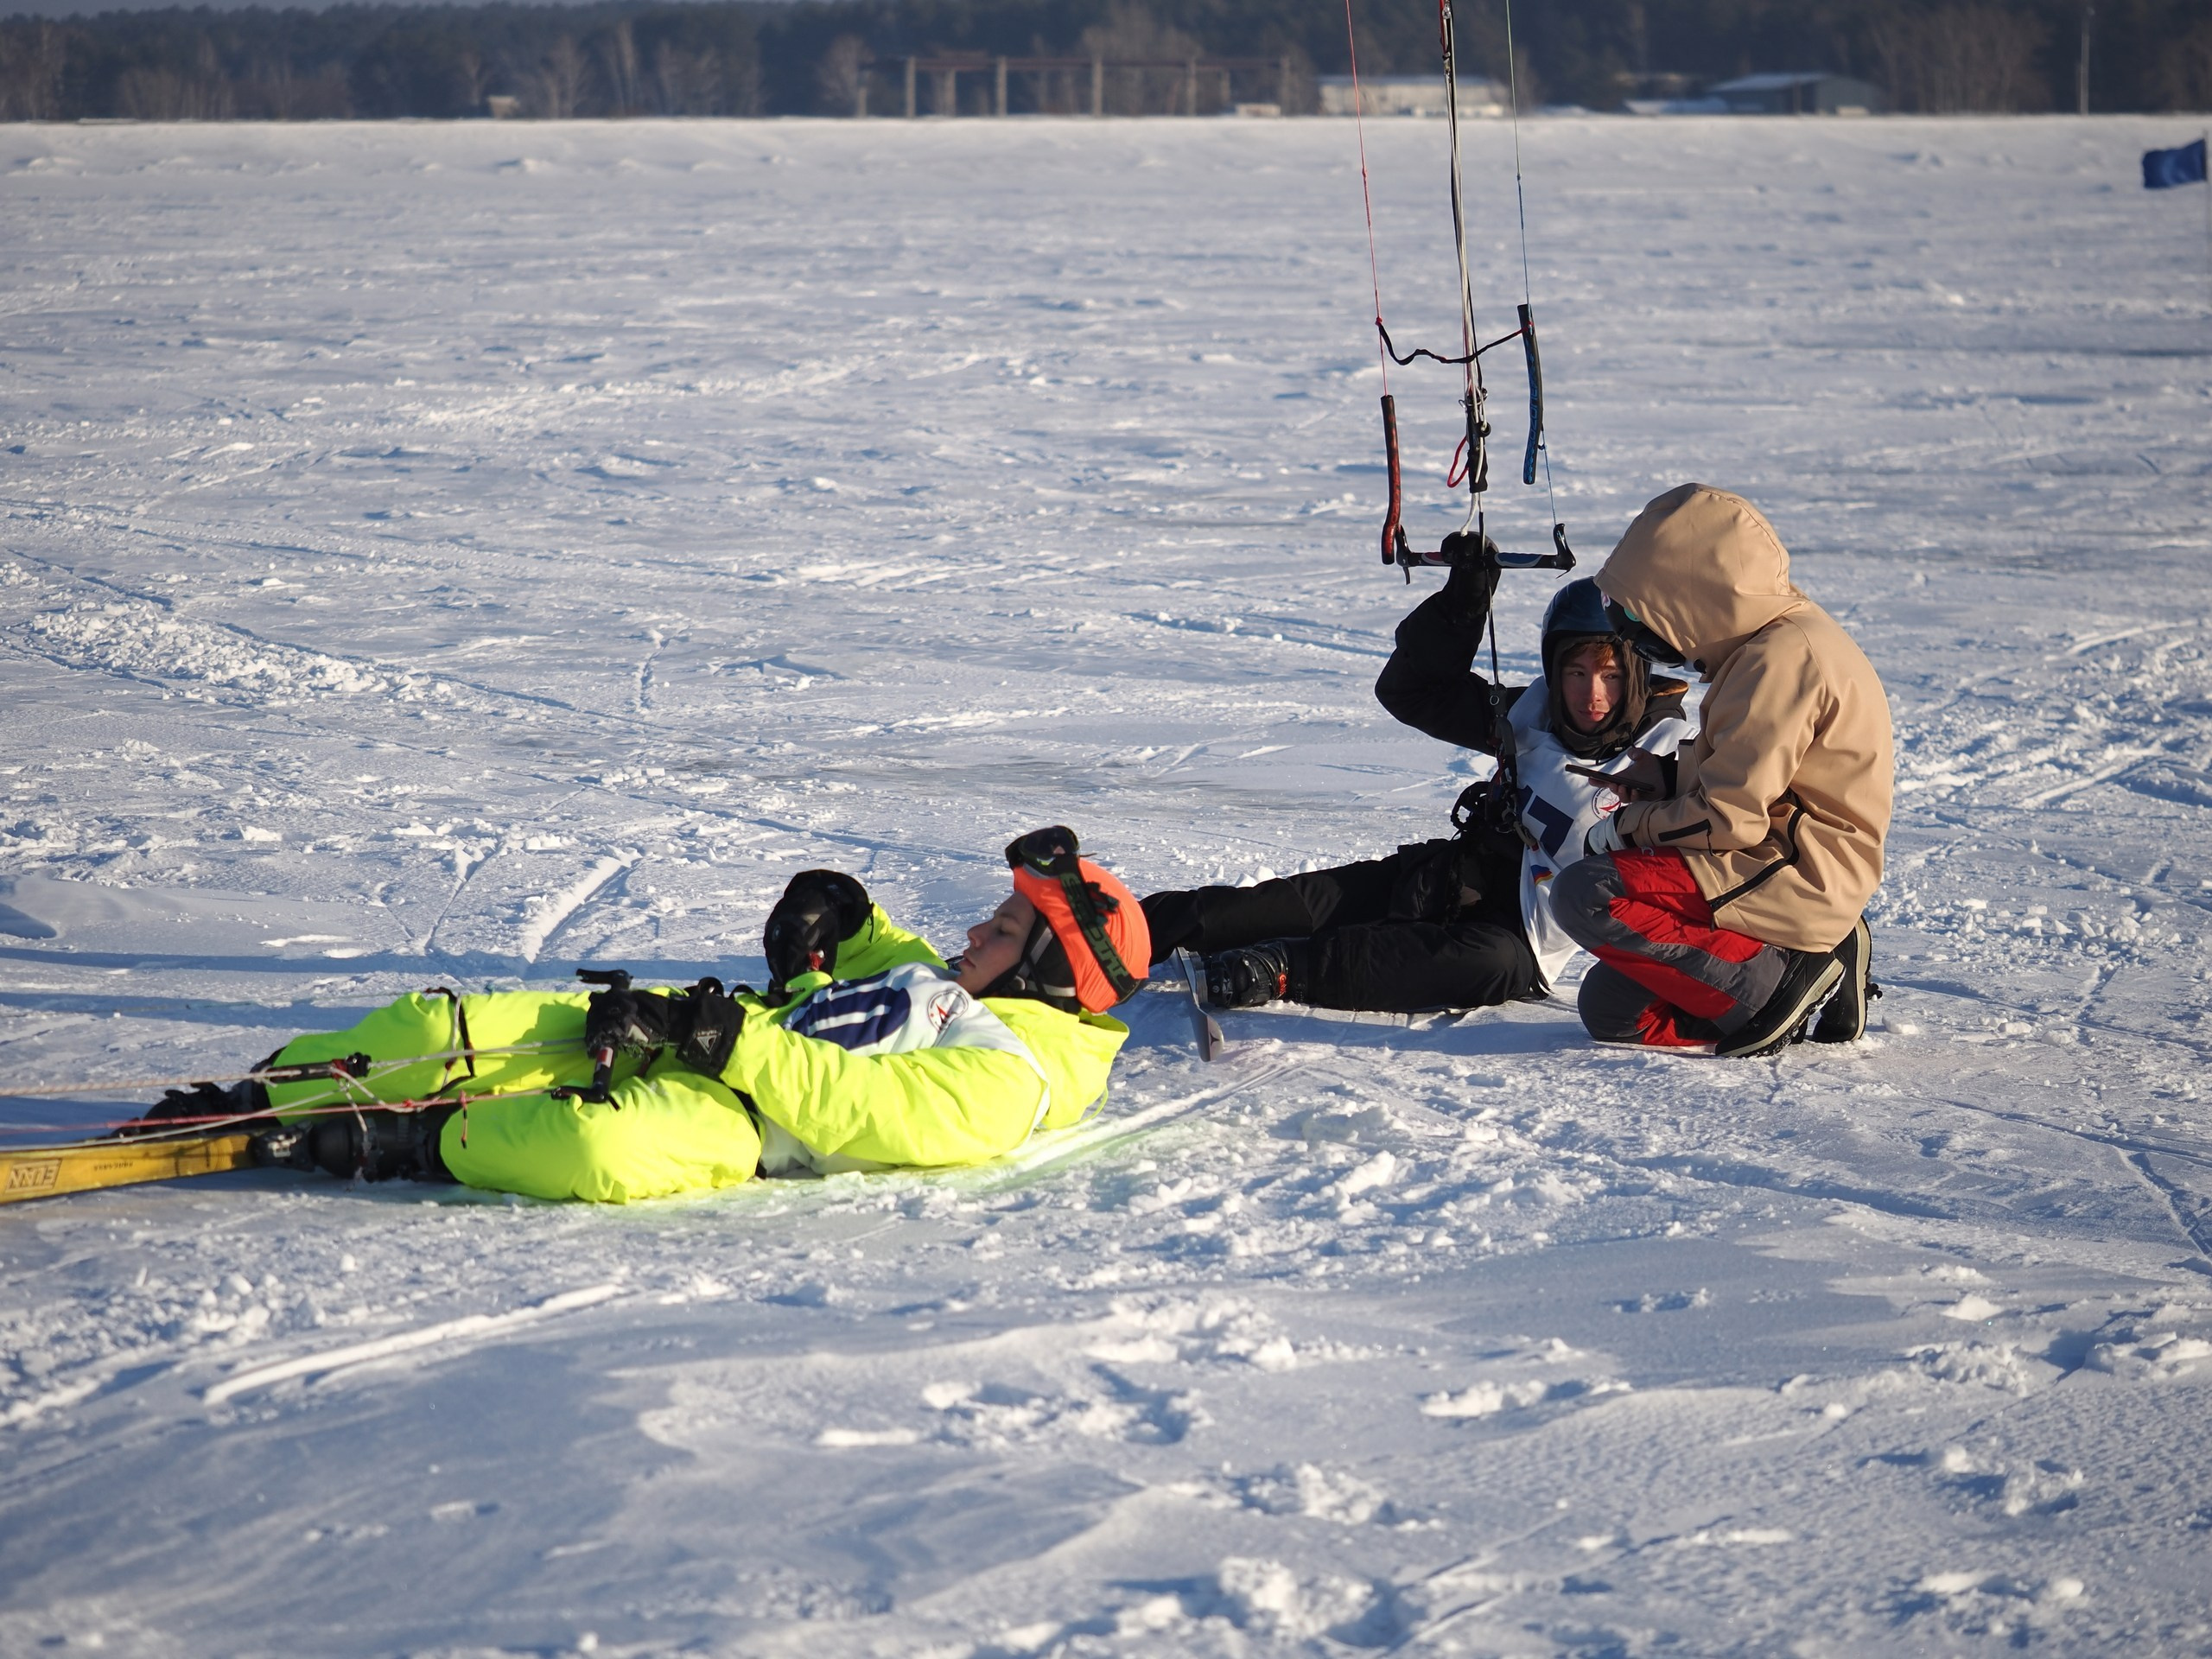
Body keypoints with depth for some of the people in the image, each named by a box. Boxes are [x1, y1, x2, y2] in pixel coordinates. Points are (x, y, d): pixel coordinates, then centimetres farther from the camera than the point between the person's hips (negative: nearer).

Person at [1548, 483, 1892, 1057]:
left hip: (1797, 878, -11)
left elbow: (1730, 818, -23)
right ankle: (1807, 968, 8)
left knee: (1585, 896, -23)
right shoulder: (1773, 640, 13)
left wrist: (1629, 825, -7)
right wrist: (1649, 780, 6)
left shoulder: (1782, 660, -20)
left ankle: (1774, 984, -16)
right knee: (1610, 1009, 11)